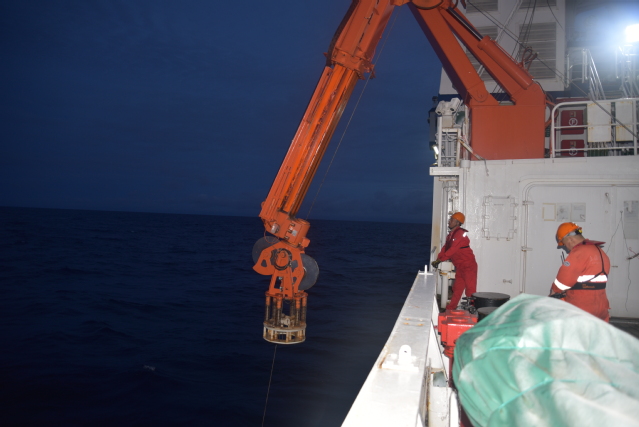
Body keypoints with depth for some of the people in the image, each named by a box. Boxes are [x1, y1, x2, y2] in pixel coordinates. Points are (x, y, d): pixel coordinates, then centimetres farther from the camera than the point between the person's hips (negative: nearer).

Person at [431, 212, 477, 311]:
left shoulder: (460, 233, -16)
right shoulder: (451, 235, 13)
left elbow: (452, 250, -22)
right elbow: (445, 248, 12)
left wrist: (439, 260, -19)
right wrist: (437, 260, -1)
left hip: (468, 265, -9)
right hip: (459, 266, 9)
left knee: (470, 290, -8)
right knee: (457, 289, 15)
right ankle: (450, 310, 22)